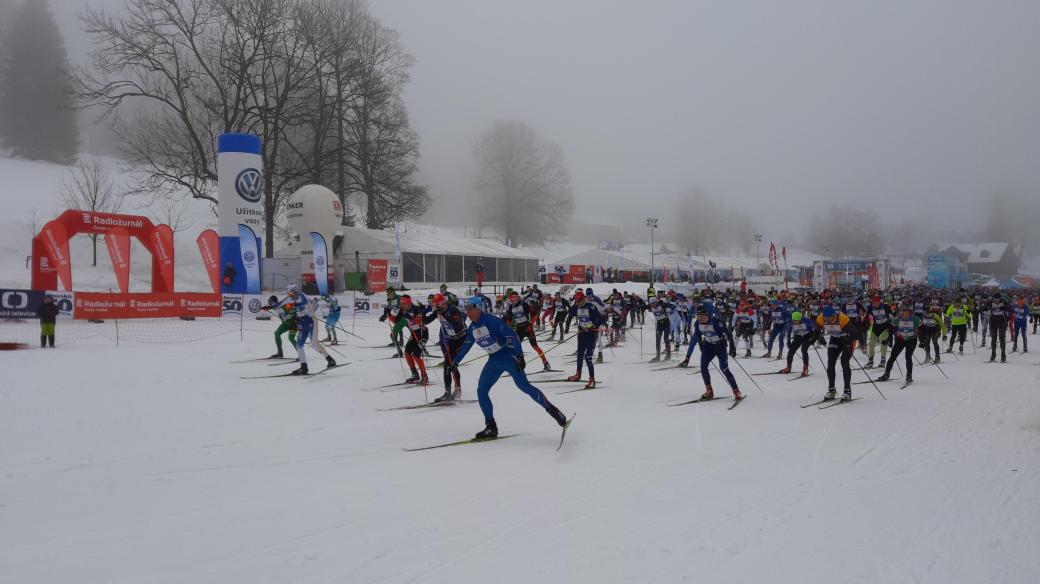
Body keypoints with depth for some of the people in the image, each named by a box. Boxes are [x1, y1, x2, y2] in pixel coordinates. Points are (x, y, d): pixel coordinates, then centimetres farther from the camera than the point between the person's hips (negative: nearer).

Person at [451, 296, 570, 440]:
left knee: (524, 386, -16)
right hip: (494, 361, 8)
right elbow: (466, 346, 23)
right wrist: (456, 362, 29)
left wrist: (519, 356, -27)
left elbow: (511, 335, -21)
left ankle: (552, 410, -4)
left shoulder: (491, 320, -18)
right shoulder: (472, 328, 6)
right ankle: (491, 428, 5)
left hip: (508, 356, -8)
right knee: (481, 391, -1)